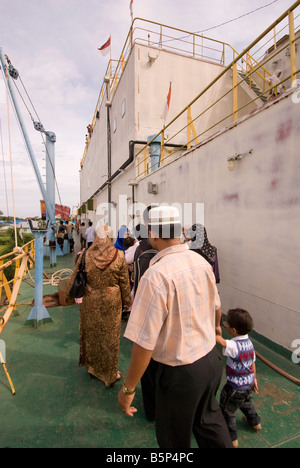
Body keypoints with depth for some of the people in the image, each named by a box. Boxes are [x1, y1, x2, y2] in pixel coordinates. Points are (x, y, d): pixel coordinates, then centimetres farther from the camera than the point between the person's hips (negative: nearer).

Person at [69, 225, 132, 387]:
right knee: (110, 336, 14)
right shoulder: (119, 256, -14)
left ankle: (92, 367, 42)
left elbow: (74, 280, 0)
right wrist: (127, 301, 7)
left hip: (90, 302, 2)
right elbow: (124, 282, -7)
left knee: (91, 333, 21)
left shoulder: (86, 256, -12)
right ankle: (110, 374, 31)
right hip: (111, 301, -1)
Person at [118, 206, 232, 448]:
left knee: (174, 437, 24)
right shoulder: (202, 261, -7)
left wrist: (128, 388, -10)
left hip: (181, 371, -5)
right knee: (208, 418, 32)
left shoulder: (156, 276, -29)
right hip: (212, 358, 6)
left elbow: (144, 343, -26)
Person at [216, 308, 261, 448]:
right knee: (246, 403, 36)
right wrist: (254, 378, 20)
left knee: (227, 411, 16)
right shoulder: (249, 342, -9)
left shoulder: (234, 346, -36)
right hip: (249, 384, 8)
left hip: (235, 388, -8)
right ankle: (255, 422, 59)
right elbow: (253, 363, 5)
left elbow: (220, 341, -56)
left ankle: (232, 439, 34)